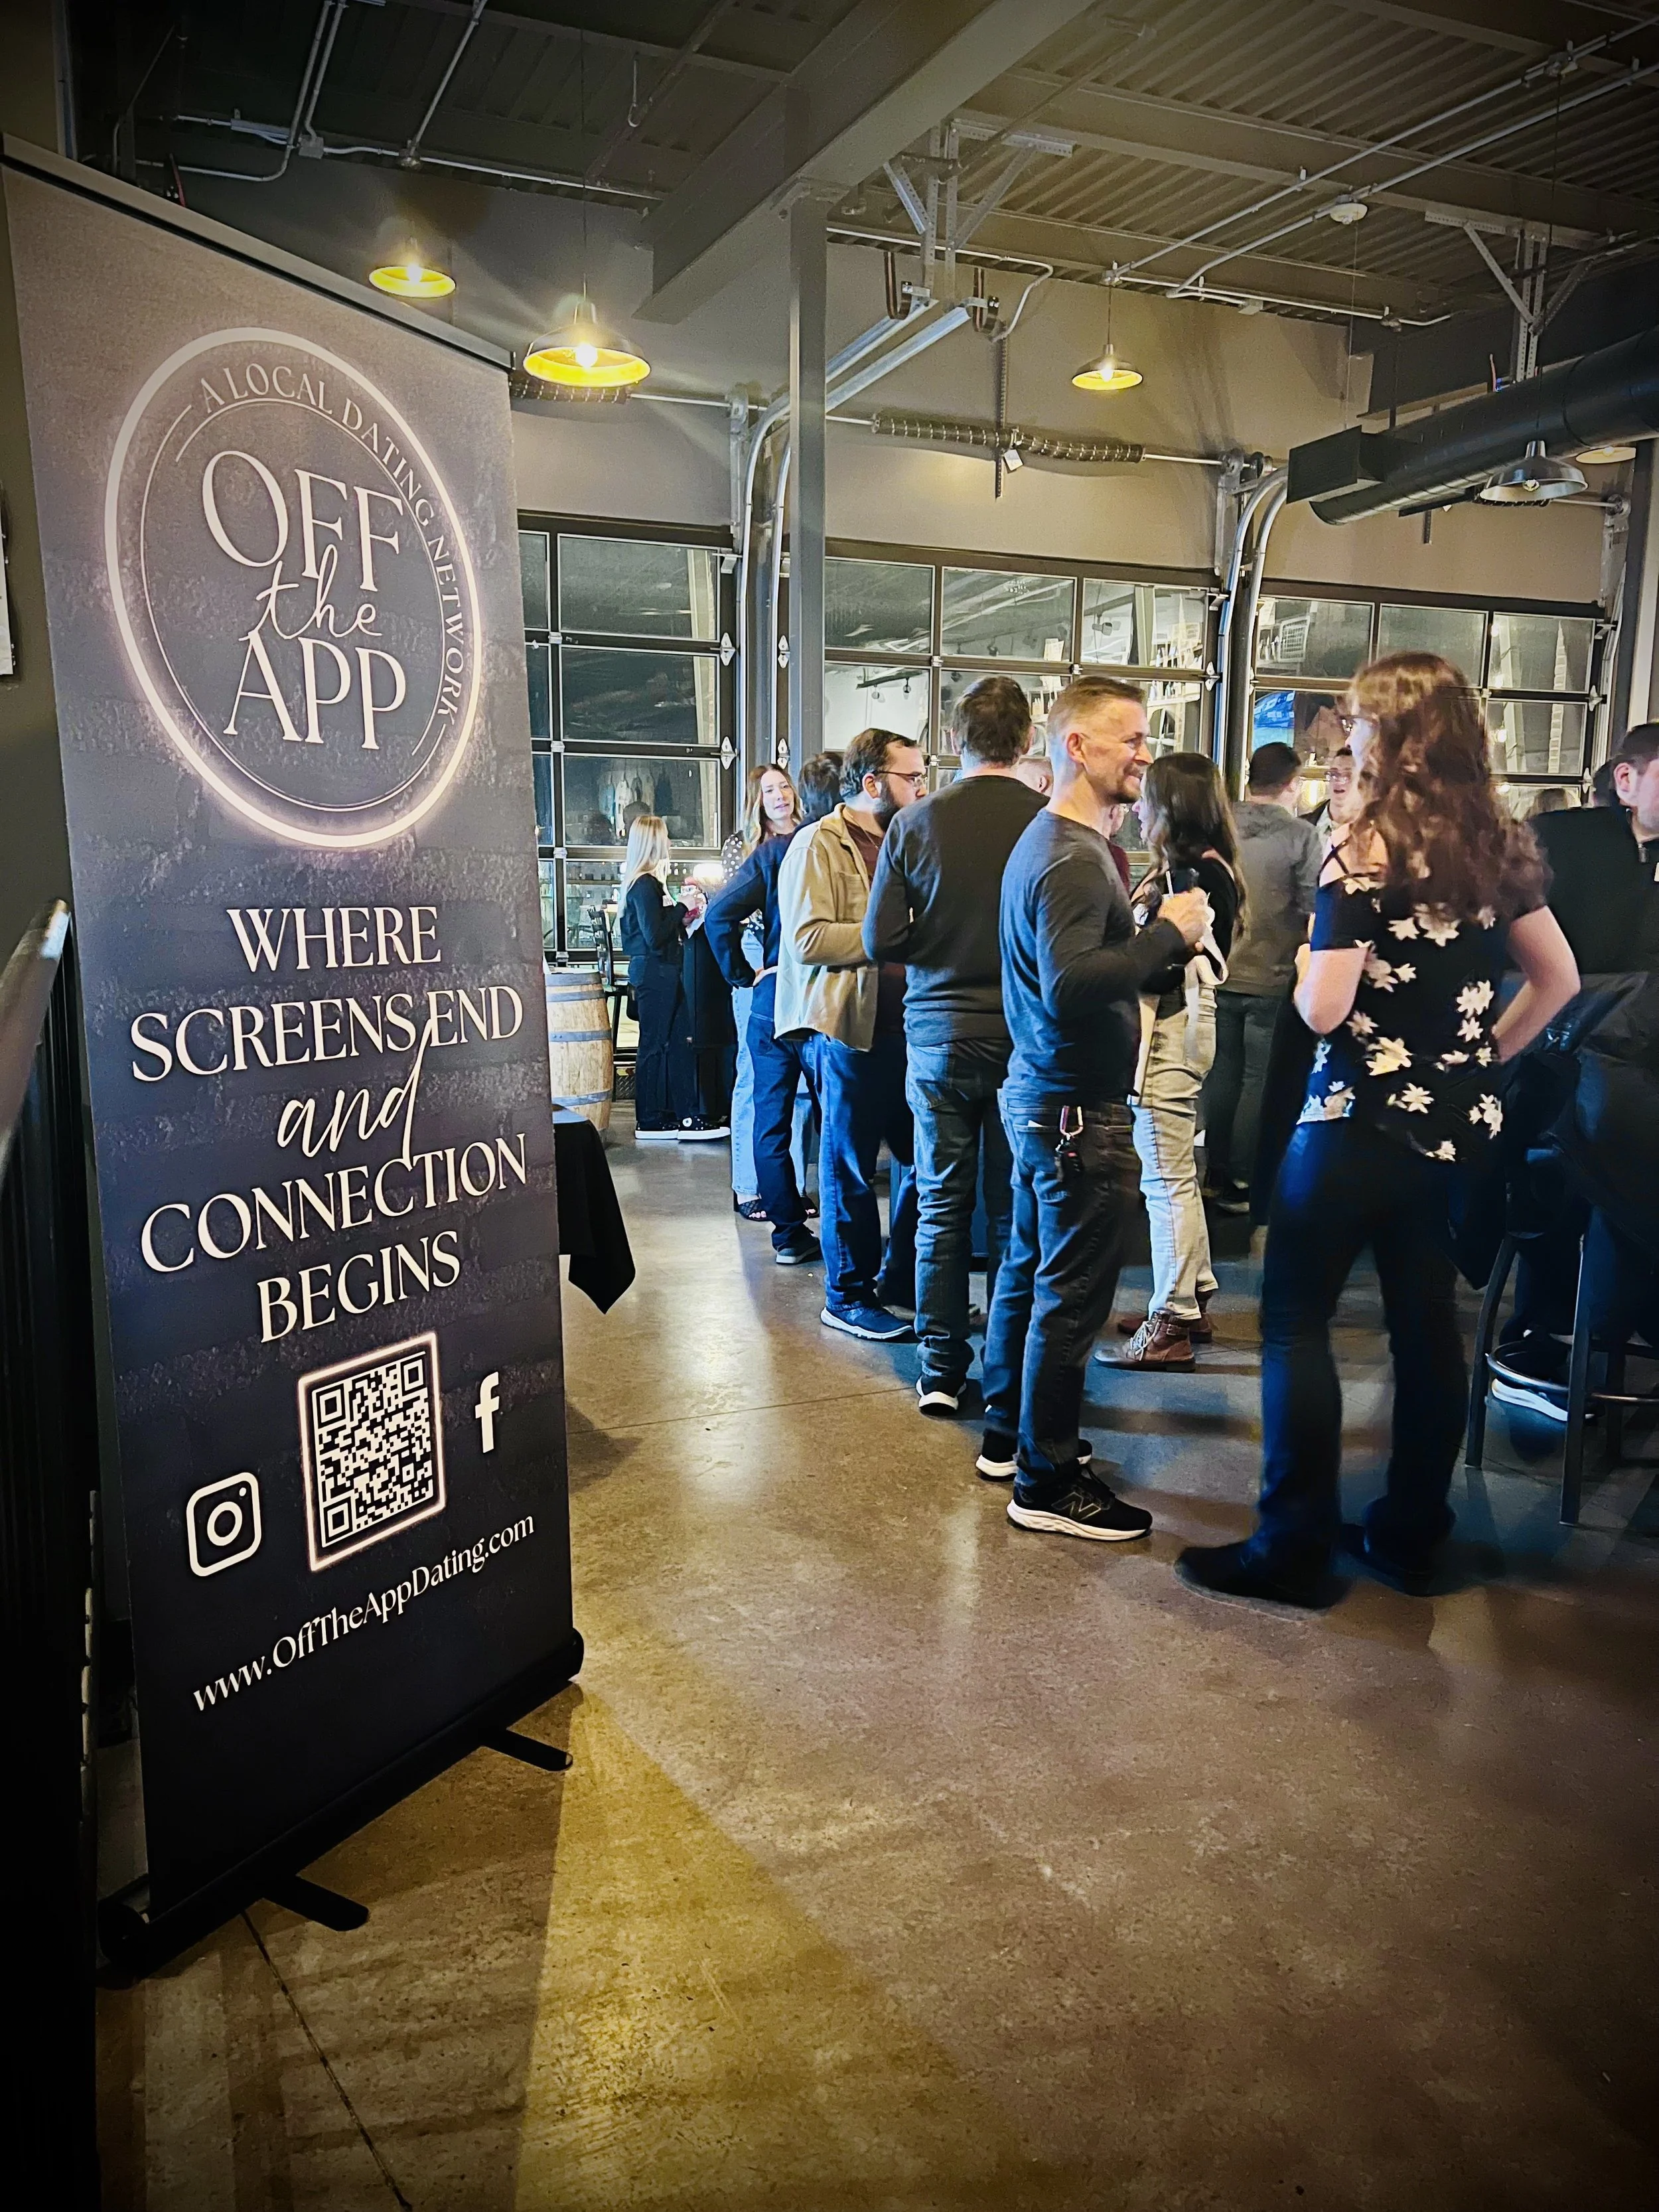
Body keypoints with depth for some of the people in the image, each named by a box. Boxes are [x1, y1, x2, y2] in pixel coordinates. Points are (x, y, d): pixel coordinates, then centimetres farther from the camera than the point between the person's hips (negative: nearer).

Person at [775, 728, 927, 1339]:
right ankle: (848, 1297, 16)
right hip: (848, 1031, -7)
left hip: (905, 1027, 8)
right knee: (851, 1170, 3)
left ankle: (901, 1276, 27)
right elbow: (807, 939, -19)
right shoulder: (820, 844, -7)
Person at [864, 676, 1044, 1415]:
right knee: (1013, 1212, 10)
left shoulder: (915, 822, -6)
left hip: (938, 1037, 1)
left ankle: (942, 1370, 16)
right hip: (1024, 1040, -1)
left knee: (941, 1207, 11)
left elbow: (881, 940, -6)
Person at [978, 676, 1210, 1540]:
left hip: (1037, 1093, 11)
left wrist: (1153, 938, 8)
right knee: (1070, 1295, -2)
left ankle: (1008, 1434, 32)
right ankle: (1046, 1482, 9)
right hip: (1076, 1110, -11)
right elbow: (1070, 986, -31)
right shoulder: (1074, 860, -19)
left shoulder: (1044, 841, 14)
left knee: (1028, 1269, 18)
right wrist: (1167, 932, -22)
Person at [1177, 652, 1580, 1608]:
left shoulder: (1366, 854, -14)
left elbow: (1323, 1011, -19)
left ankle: (1296, 1546, 4)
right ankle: (1412, 1533, 23)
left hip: (1364, 1119, -7)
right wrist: (1483, 1054, 14)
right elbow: (1559, 979, 11)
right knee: (1427, 1320, 13)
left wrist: (1307, 962, 1)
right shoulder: (1501, 842, 6)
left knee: (1297, 1320, 1)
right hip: (1456, 1121, 7)